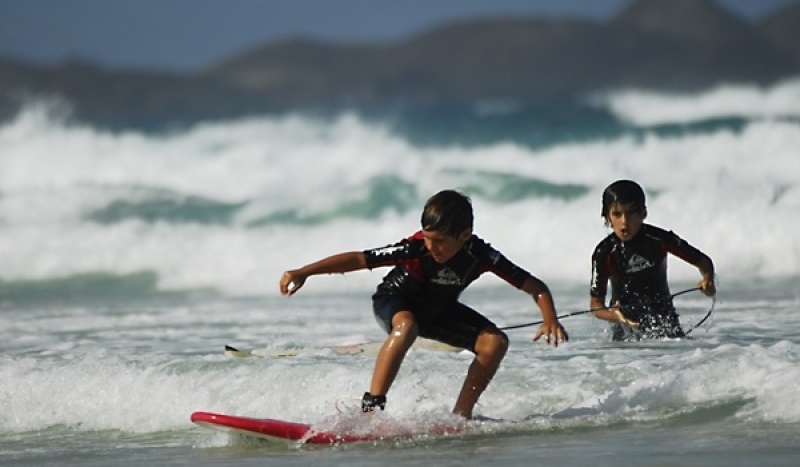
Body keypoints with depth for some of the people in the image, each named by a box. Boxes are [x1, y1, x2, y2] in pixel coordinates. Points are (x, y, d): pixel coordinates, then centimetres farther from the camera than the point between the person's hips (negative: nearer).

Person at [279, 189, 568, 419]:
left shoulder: (480, 255, -28)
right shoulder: (415, 249, -34)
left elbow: (534, 286, -26)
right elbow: (358, 259, -36)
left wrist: (550, 320, -45)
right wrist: (303, 273, -44)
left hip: (440, 311, 4)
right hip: (394, 300, -4)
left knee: (496, 342, -15)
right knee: (407, 327, -39)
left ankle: (461, 414, -7)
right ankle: (371, 406, -37)